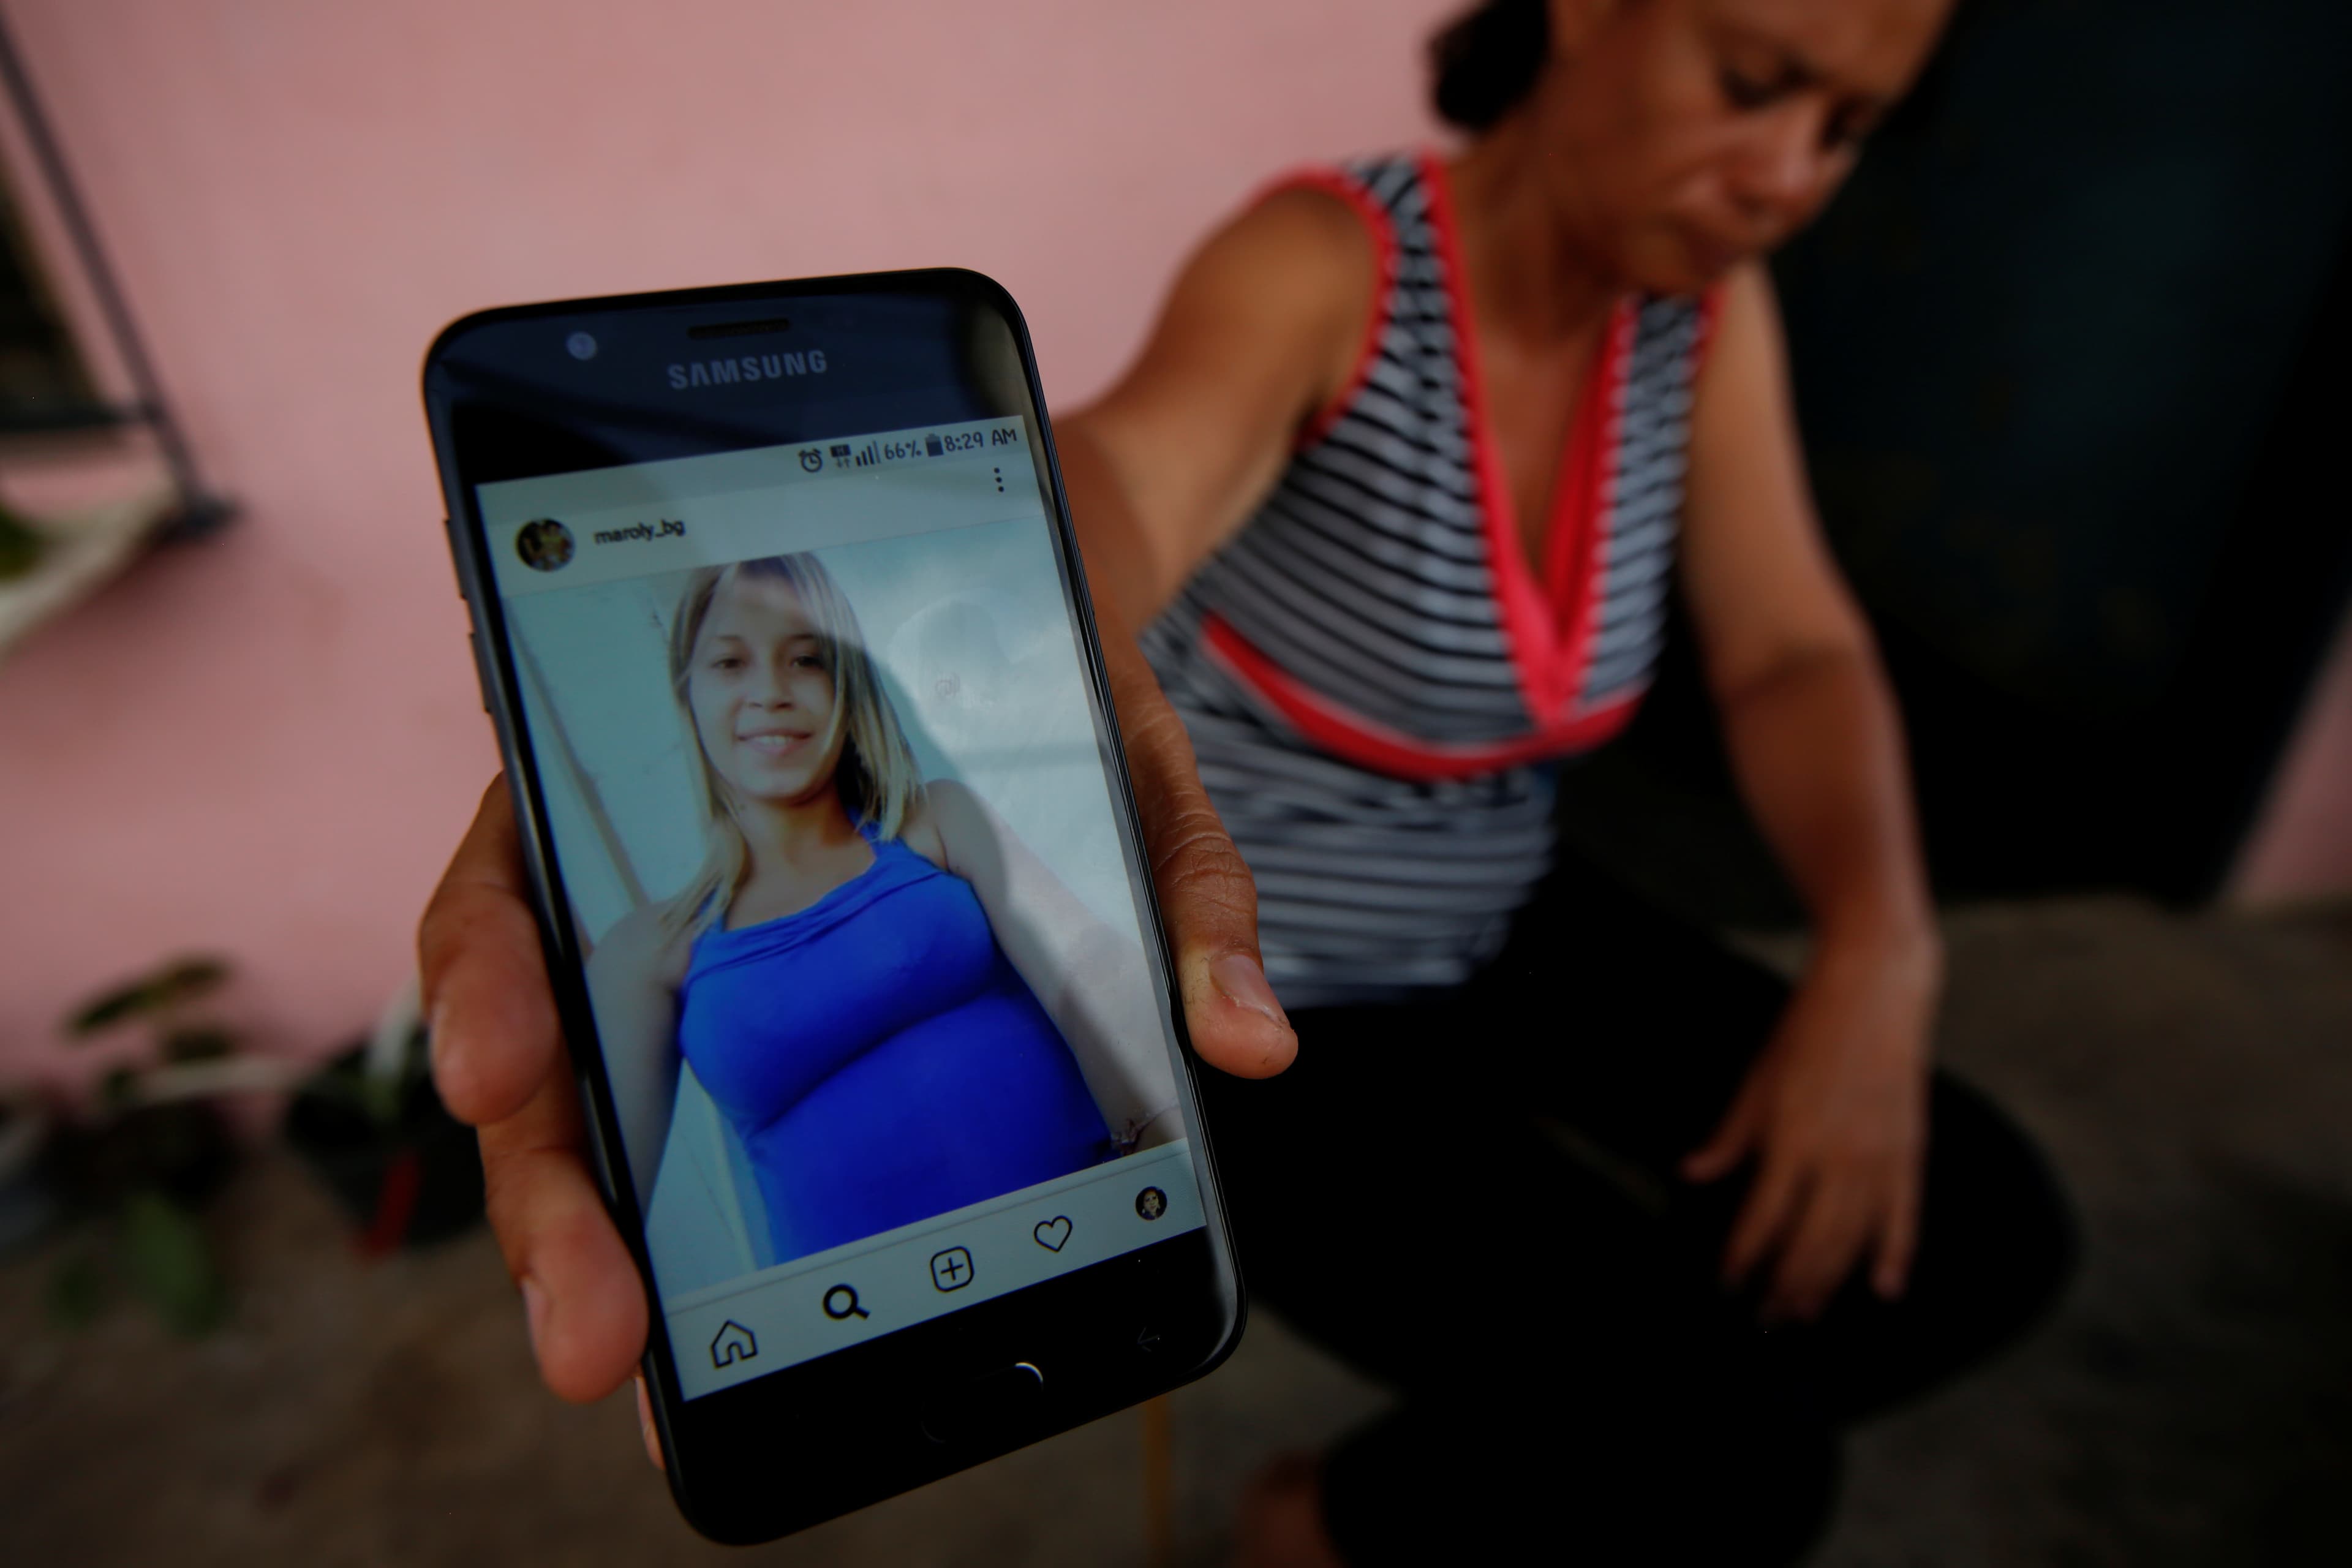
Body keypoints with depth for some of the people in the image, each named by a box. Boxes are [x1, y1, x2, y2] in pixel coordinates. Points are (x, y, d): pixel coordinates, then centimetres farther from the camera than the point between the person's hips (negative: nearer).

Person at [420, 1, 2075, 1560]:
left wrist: (1880, 950, -21)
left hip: (1499, 930, 7)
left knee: (1989, 1240, 6)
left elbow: (1794, 655, -3)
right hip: (1258, 993, -7)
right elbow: (1118, 473, -43)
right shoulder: (1326, 259, -22)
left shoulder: (1709, 307, -2)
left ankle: (1511, 1435, 29)